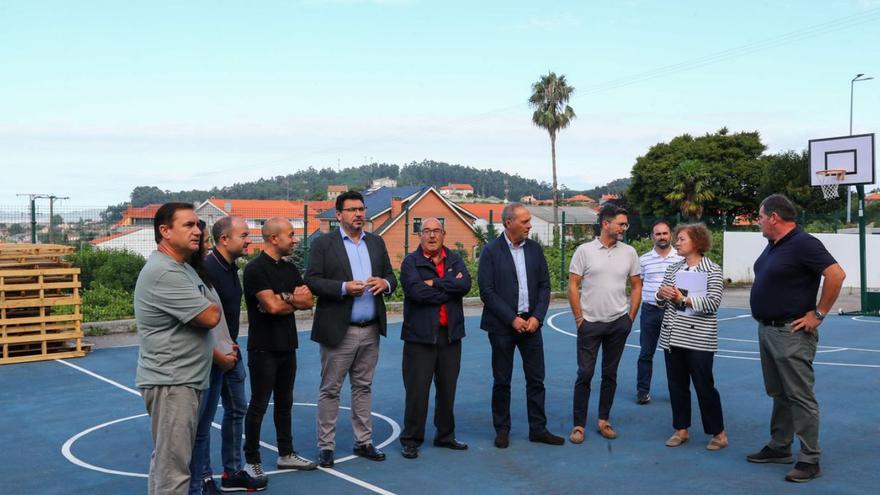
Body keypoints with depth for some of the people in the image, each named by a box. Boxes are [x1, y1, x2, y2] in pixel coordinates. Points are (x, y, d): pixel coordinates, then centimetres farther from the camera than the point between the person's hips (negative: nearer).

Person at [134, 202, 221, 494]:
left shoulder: (182, 267, 14)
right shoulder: (164, 273, -20)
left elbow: (200, 319, 21)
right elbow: (210, 317, -20)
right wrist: (215, 307, 2)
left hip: (182, 380, 10)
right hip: (171, 382, -10)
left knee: (166, 460, 18)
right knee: (172, 468, -6)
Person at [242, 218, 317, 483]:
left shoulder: (290, 268, 10)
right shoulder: (256, 268, -14)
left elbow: (308, 300, 3)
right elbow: (272, 305, -22)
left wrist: (286, 298, -15)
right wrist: (295, 300, -3)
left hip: (287, 346, 7)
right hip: (264, 349, -7)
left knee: (284, 402, 15)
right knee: (258, 405, 1)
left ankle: (286, 454, 26)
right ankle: (252, 461, 12)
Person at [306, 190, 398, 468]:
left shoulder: (376, 242, 12)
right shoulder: (323, 244, -3)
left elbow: (390, 276, 13)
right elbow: (312, 281, -10)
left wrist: (385, 283, -10)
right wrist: (344, 288, -21)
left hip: (371, 330, 5)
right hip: (338, 330, -5)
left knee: (363, 388, 14)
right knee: (330, 390, 4)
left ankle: (363, 442, 23)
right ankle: (326, 447, 12)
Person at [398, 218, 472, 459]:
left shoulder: (455, 259, 10)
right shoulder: (410, 262, -1)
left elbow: (465, 284, -8)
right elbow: (416, 291, -18)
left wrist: (435, 283, -14)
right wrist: (450, 288, -9)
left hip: (450, 333, 4)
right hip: (420, 334, -4)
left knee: (448, 388, 13)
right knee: (417, 389, -1)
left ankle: (446, 435, 27)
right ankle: (411, 440, 11)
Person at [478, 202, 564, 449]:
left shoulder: (535, 249, 6)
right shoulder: (491, 251, -7)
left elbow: (544, 286, 7)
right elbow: (487, 291, -11)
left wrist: (536, 317, -6)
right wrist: (512, 319, -14)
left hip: (531, 323, 4)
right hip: (502, 326, -4)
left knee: (536, 379, 7)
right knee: (502, 381, 6)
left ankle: (538, 429, 18)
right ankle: (502, 430, 18)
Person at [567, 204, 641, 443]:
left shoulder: (629, 252, 2)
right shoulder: (584, 251, -6)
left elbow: (636, 286, 9)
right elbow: (572, 286, -4)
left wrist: (631, 317, 4)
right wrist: (579, 318, -5)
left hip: (618, 323, 3)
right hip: (590, 323, -3)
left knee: (610, 374, 11)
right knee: (585, 374, 0)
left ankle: (604, 421, 23)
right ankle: (579, 424, 9)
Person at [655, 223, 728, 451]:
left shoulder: (712, 270, -5)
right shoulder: (673, 269, 11)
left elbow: (712, 303, -15)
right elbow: (661, 301, 15)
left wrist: (684, 299, -19)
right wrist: (661, 294, -7)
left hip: (699, 339, -5)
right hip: (672, 336, 6)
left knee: (705, 387, 1)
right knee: (677, 385, 11)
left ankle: (719, 432, 14)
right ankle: (681, 429, 23)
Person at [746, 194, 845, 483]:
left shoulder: (803, 244, -17)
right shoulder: (773, 245, 11)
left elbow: (837, 275, -25)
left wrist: (819, 313, -19)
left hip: (791, 333, -10)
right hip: (767, 330, 10)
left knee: (800, 397, -3)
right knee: (779, 394, 18)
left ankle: (809, 460, 4)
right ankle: (779, 448, 29)